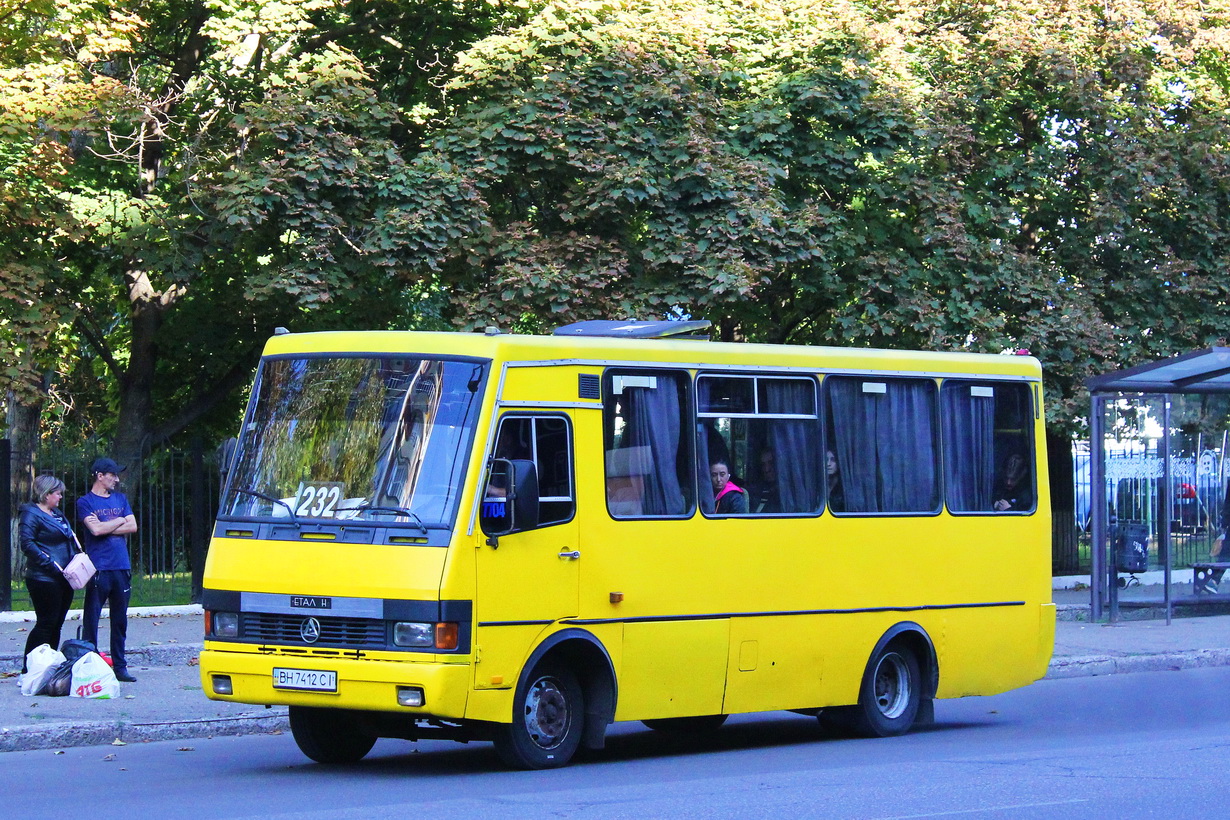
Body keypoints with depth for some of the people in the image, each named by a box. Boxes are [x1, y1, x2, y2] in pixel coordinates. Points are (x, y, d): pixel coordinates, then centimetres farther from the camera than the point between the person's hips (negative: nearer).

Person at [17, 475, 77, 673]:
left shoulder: (57, 514, 18)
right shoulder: (31, 514, -9)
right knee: (46, 623, -9)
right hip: (44, 580, -9)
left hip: (63, 579, 9)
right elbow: (26, 543, -19)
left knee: (56, 625, 10)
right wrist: (50, 564, -22)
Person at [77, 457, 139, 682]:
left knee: (120, 620, 8)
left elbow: (132, 526, 6)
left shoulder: (120, 499, 18)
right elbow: (96, 529, -13)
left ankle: (120, 666, 13)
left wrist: (105, 527, -4)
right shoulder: (85, 502, 1)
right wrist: (119, 521, 1)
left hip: (122, 568, 5)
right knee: (91, 619, -5)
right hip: (98, 568, -5)